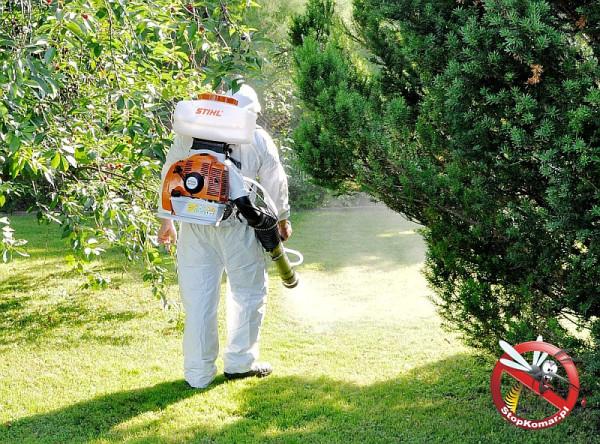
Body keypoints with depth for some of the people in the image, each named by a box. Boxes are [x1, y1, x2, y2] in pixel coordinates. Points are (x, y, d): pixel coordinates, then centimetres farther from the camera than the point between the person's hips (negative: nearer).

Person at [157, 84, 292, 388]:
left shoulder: (188, 134, 9)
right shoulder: (258, 140, 3)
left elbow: (169, 176, 12)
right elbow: (275, 184, 7)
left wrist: (166, 221, 22)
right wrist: (282, 219, 22)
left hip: (194, 227, 3)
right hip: (236, 227, -2)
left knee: (197, 298, 7)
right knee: (248, 292, 16)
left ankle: (198, 374, 13)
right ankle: (240, 363, 22)